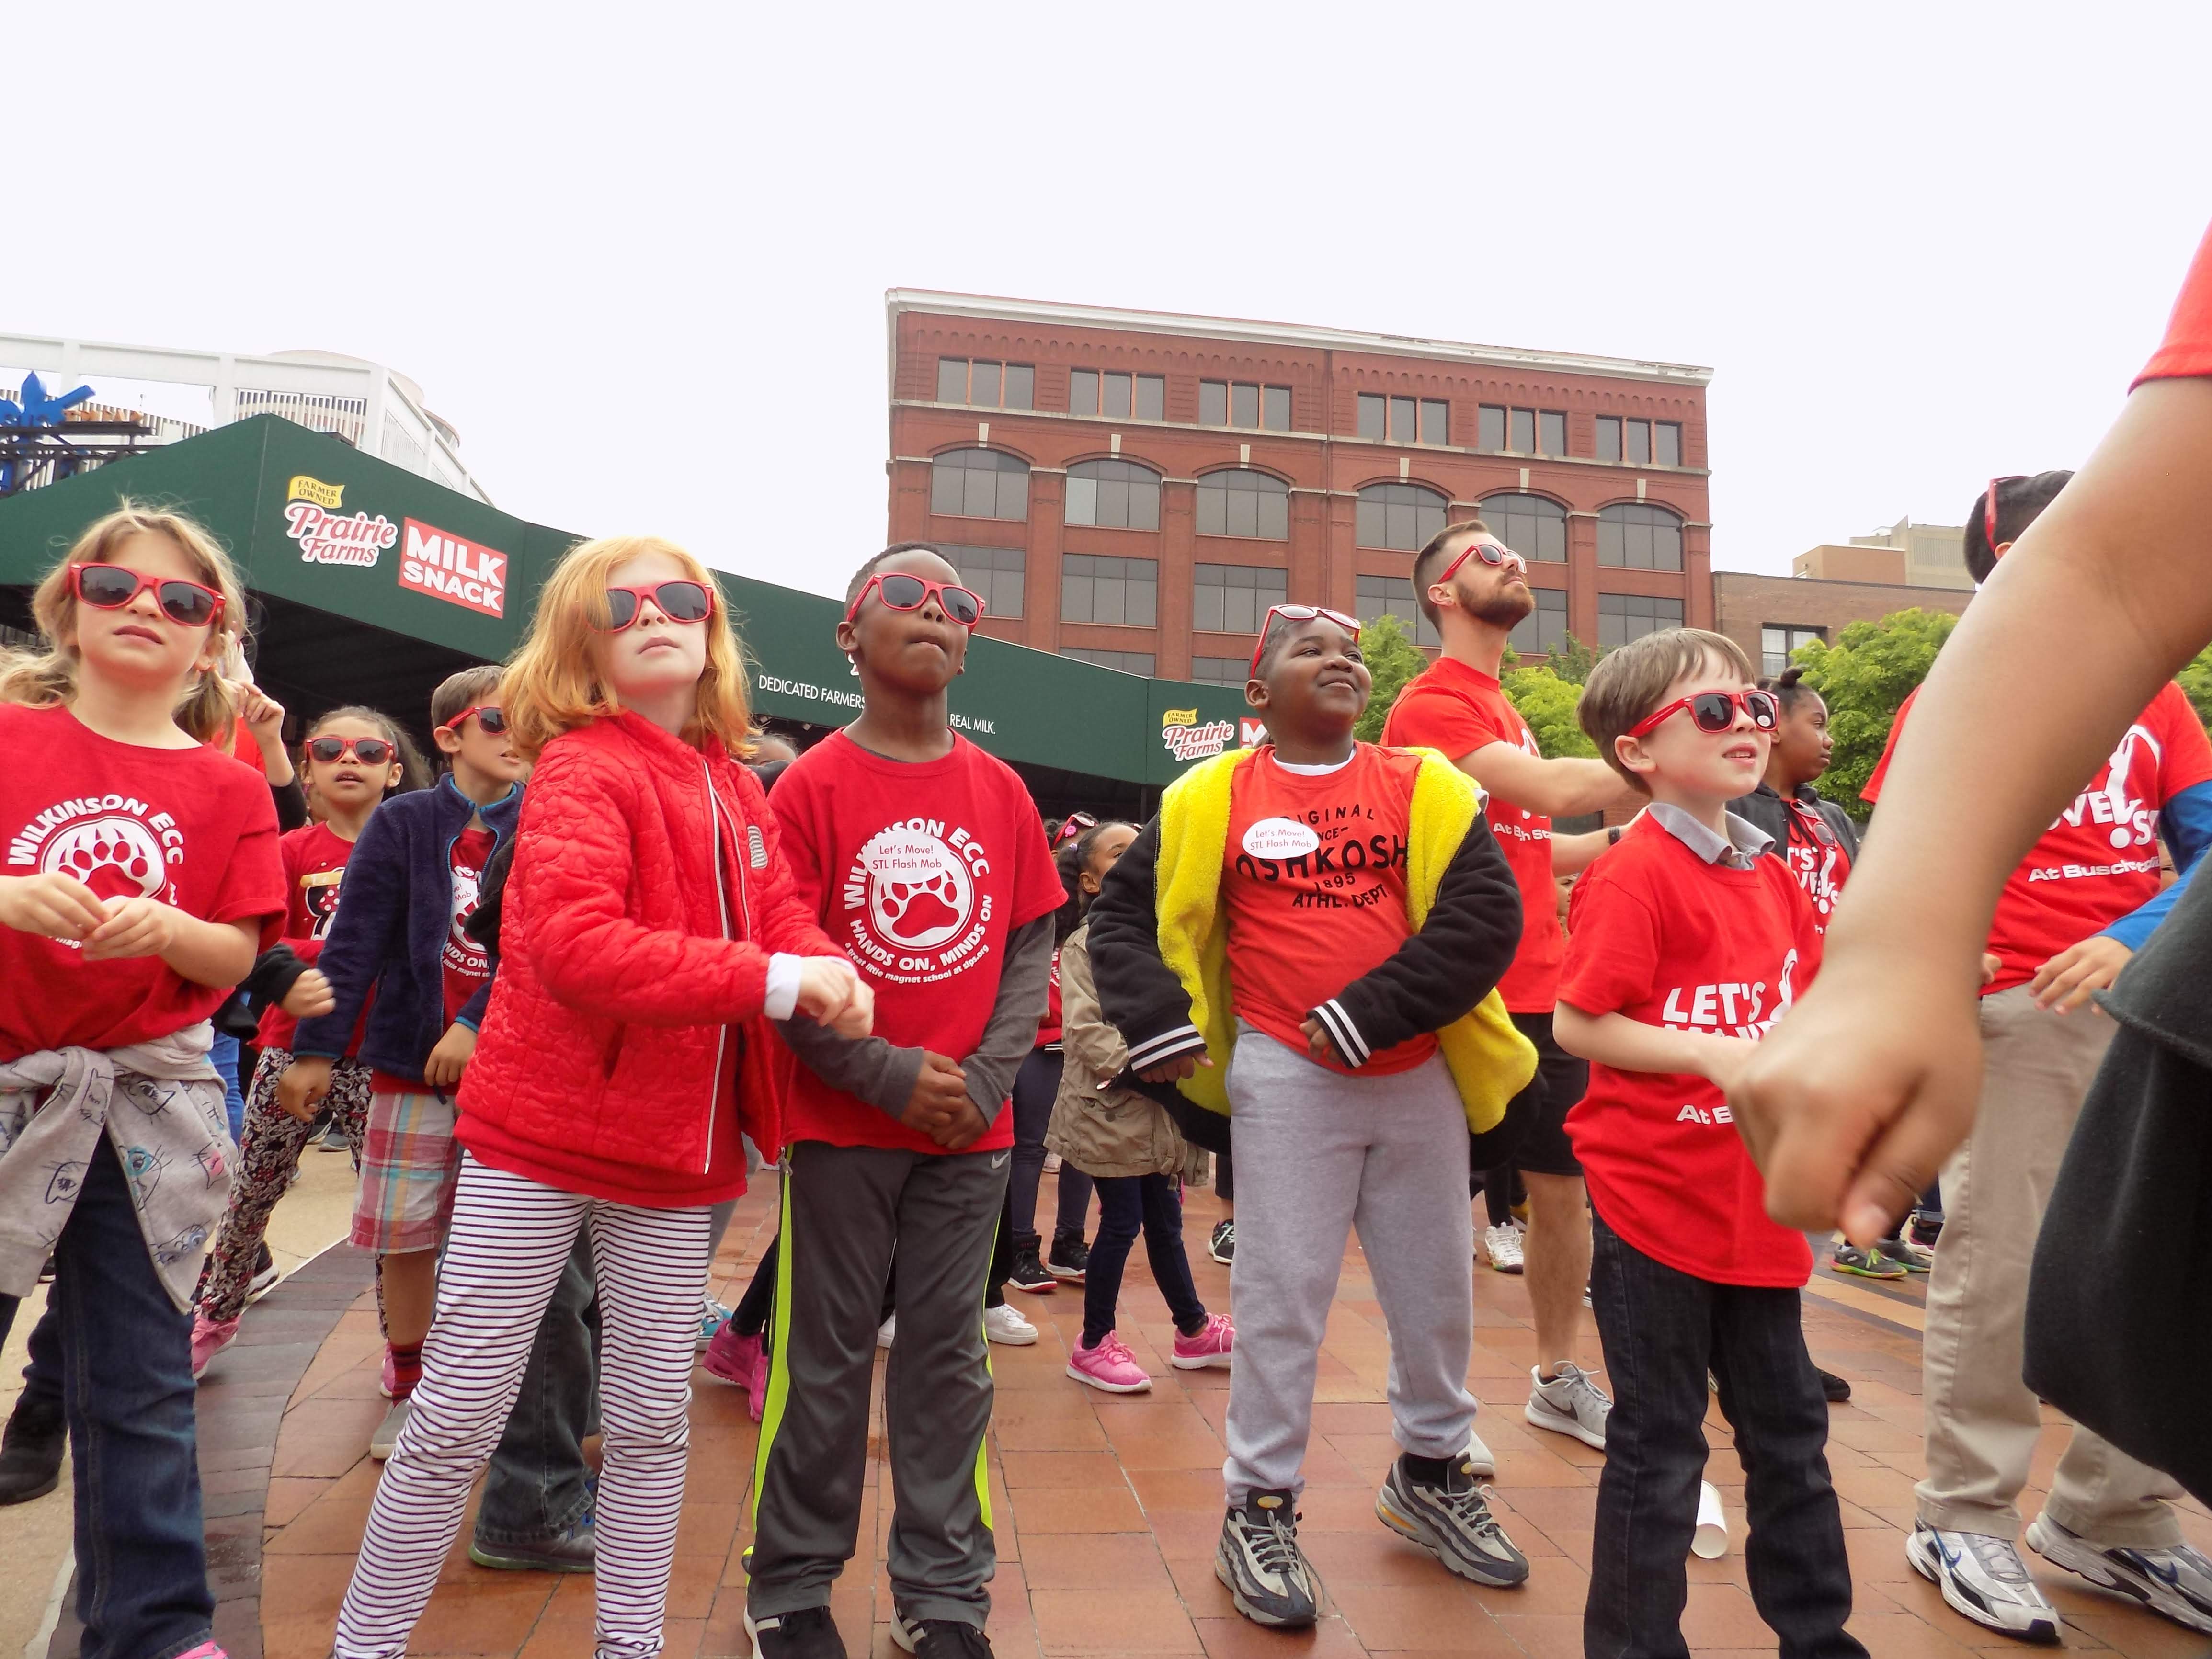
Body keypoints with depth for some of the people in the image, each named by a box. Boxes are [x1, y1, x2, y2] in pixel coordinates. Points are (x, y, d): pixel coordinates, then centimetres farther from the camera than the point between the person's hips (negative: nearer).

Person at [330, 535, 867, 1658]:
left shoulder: (736, 790, 9)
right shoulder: (582, 767, -12)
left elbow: (779, 915, 4)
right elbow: (575, 944, -26)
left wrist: (835, 978, -19)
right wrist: (771, 981, -28)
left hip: (676, 1148, 6)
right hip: (543, 1136, -6)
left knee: (654, 1416, 15)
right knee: (459, 1415, 7)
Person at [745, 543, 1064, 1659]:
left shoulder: (1000, 791, 6)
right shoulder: (811, 785, -5)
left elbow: (1032, 945, 6)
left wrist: (988, 1078, -7)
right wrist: (892, 1076, -14)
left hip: (974, 1129, 3)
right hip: (842, 1125, -3)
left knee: (948, 1357, 12)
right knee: (826, 1358, 9)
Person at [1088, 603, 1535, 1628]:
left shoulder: (1422, 786, 2)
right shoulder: (1211, 799, 0)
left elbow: (1487, 913, -9)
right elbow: (1122, 914, 5)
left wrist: (1372, 1010, -17)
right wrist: (1158, 1025, -8)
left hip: (1417, 1075, 3)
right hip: (1286, 1081, -2)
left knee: (1436, 1285, 16)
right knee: (1280, 1296, 4)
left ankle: (1432, 1473, 39)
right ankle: (1259, 1511, 21)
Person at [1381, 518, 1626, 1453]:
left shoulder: (1501, 707, 19)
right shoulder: (1435, 704, -13)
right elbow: (1555, 790, -24)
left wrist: (1619, 839, 12)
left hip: (1540, 992, 9)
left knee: (1565, 1185, 16)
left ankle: (1559, 1379, 34)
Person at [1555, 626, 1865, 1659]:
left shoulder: (1772, 875, 9)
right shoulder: (1634, 876, -15)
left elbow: (1797, 1003, 19)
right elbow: (1575, 1024, -17)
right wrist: (1711, 1054, -24)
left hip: (1756, 1206, 7)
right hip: (1655, 1199, -7)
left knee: (1789, 1430, 20)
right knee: (1659, 1446, 7)